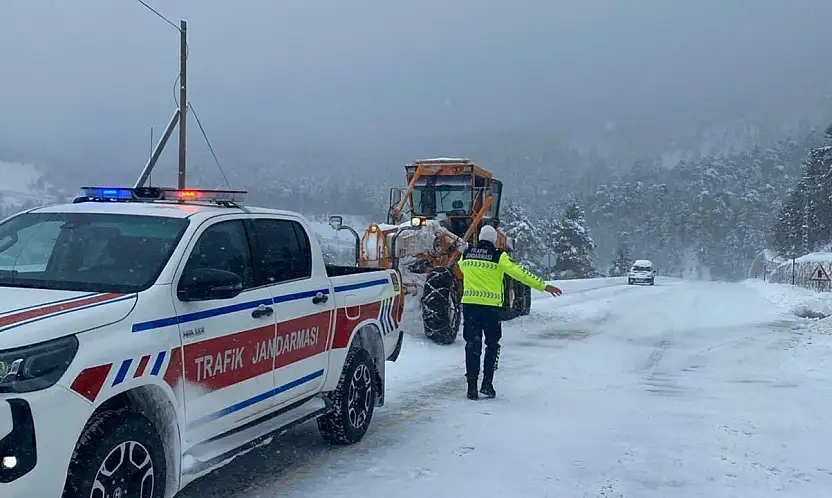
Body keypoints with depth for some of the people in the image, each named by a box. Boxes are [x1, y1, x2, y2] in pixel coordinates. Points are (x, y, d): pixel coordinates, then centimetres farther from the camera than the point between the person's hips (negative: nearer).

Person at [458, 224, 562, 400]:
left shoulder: (466, 254, 7)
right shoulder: (499, 256, -5)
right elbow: (519, 272, -10)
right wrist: (543, 286, -7)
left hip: (469, 304, 3)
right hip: (490, 306, -3)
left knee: (473, 345, 6)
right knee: (492, 345, 12)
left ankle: (472, 386, 2)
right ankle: (487, 384, 9)